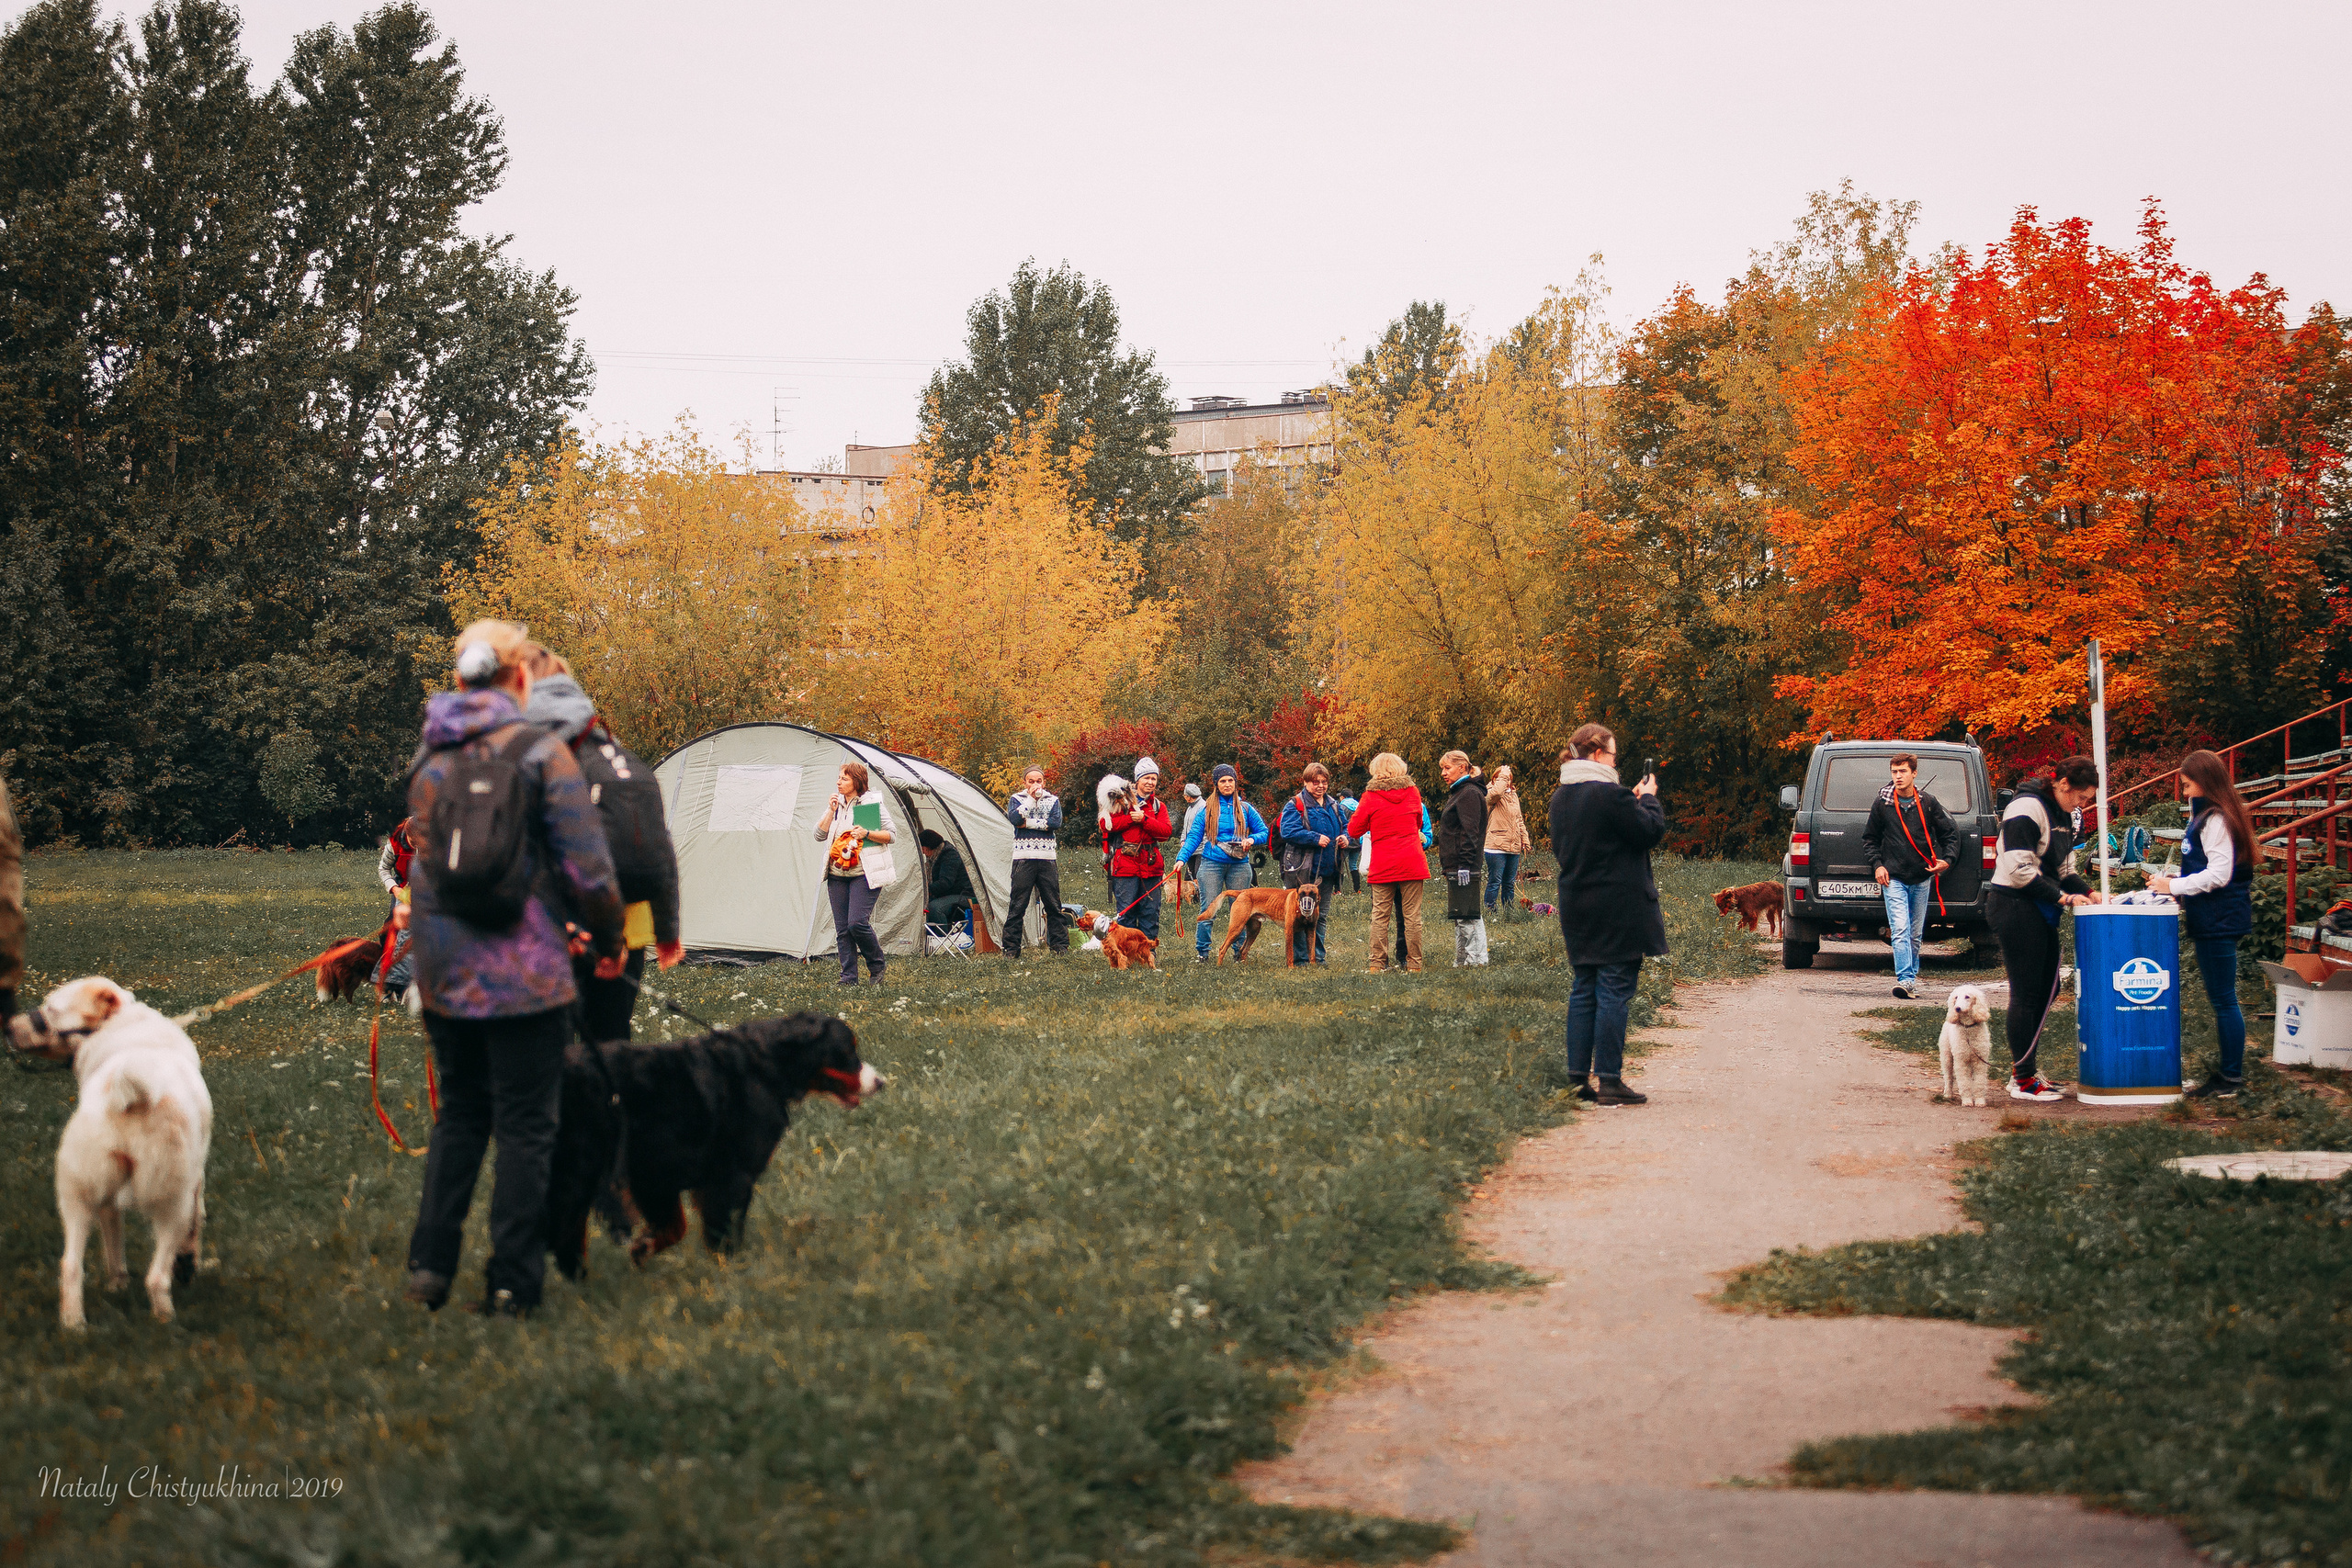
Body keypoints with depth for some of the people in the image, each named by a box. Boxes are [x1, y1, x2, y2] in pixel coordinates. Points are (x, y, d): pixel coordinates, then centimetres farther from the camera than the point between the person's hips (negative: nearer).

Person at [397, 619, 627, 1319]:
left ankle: (430, 1266, 14)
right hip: (527, 973, -5)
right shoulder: (541, 752, -9)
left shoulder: (428, 756, 7)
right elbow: (588, 867, -11)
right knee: (526, 1128, 4)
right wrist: (608, 941, 5)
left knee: (458, 1114, 18)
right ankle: (512, 1283, 6)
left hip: (445, 971, 5)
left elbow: (423, 862, 14)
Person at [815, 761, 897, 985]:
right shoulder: (836, 803, 12)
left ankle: (876, 967, 5)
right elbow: (819, 835, 7)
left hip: (864, 874, -6)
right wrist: (831, 811, -5)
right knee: (842, 929, 2)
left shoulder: (873, 802, -3)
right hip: (837, 875, 6)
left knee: (857, 923, -16)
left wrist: (867, 834, -18)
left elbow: (891, 835, -3)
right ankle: (848, 977, 7)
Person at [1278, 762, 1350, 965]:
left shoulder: (1333, 805, 14)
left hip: (1327, 870, 6)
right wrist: (1316, 839, -22)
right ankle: (1300, 958, 3)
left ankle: (1318, 956, 20)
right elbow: (1289, 832, -18)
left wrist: (1345, 838, 0)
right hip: (1303, 870, -6)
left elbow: (1345, 826, 24)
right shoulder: (1295, 805, -6)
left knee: (1321, 916, 12)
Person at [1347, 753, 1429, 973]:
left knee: (1380, 915, 4)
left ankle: (1377, 963, 3)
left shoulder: (1371, 797, -4)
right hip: (1412, 863, 1)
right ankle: (1414, 963, 3)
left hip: (1382, 865, -1)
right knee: (1412, 915, 2)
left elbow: (1354, 830, 2)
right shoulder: (1412, 792, 3)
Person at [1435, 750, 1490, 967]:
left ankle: (1474, 958, -7)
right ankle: (1462, 959, 15)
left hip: (1464, 868, -11)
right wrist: (1446, 865, 22)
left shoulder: (1469, 794, -12)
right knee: (1460, 915, 12)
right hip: (1455, 867, 11)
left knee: (1466, 915, -9)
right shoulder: (1458, 793, 20)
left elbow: (1470, 832, -19)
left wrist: (1464, 865, -23)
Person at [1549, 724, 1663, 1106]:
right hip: (1616, 912, -8)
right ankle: (1609, 1080, -4)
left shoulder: (1560, 798, 9)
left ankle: (1578, 1078, 11)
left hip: (1577, 909, 8)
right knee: (1615, 991, -4)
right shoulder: (1609, 794, -17)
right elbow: (1650, 831, -13)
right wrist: (1648, 799, 7)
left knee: (1584, 991, 12)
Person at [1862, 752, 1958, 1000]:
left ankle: (1911, 976, 22)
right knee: (1900, 930, -15)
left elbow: (1950, 835, 11)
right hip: (1894, 878, -2)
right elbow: (1869, 838, 13)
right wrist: (1877, 864, 0)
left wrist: (1947, 860, -4)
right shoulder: (1882, 804, 2)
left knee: (1915, 934, 9)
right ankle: (1906, 980, -22)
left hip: (1922, 879, 2)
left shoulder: (1929, 803, 3)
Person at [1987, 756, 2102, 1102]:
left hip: (2041, 912, 10)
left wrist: (2087, 892, 3)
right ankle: (2023, 1081, 1)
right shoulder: (2027, 808, -16)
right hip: (2015, 908, -10)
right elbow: (2019, 870, -20)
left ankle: (2025, 1068, 24)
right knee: (2026, 992, -5)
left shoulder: (2062, 814, 14)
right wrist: (2062, 896, -18)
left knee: (2047, 989, 13)